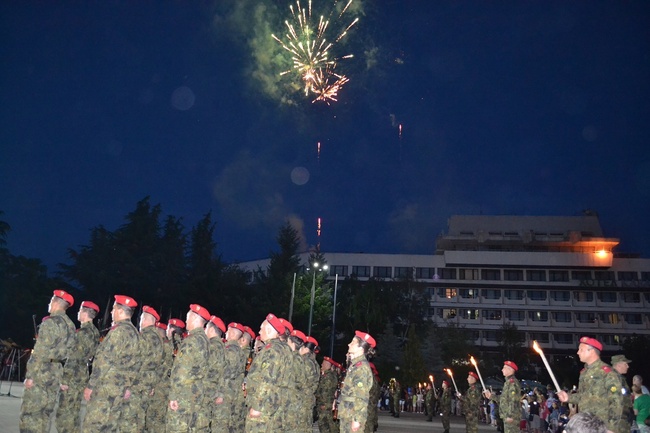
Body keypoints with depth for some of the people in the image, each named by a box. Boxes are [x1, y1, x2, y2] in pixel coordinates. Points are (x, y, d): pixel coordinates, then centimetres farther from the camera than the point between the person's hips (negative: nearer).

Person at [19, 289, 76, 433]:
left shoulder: (51, 322, -12)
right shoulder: (70, 325, 13)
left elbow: (40, 352, -16)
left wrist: (30, 375, -14)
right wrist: (60, 373, 17)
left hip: (41, 373, -8)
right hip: (57, 374, 8)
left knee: (28, 413, -3)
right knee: (44, 414, 13)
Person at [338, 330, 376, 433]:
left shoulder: (362, 366, -13)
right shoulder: (355, 365, 14)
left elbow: (362, 397, -17)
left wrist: (357, 419, -20)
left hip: (353, 415, -9)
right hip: (347, 414, 9)